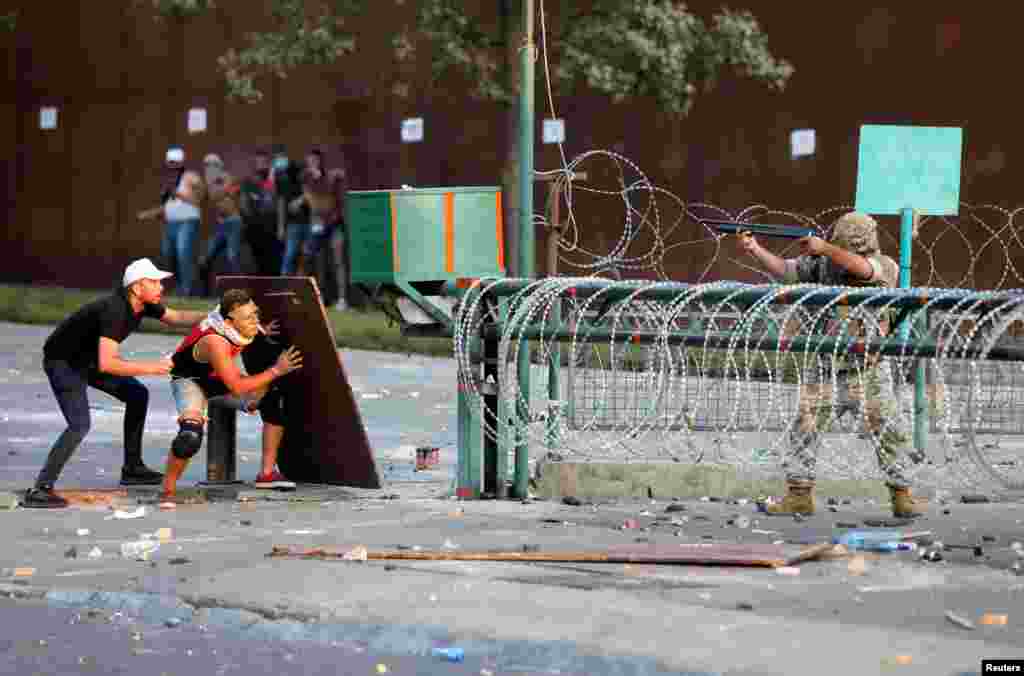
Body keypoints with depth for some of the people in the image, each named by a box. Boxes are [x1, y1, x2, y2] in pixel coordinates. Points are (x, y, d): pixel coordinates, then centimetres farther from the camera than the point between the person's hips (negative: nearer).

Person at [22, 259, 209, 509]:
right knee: (80, 425, -24)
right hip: (62, 362, -10)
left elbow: (176, 317, 12)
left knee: (137, 395, 13)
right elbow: (106, 364, -42)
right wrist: (151, 367, -37)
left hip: (87, 358, 10)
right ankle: (40, 490, -25)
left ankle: (132, 468, 20)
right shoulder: (114, 311, -34)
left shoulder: (144, 304, -7)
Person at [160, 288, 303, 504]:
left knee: (274, 398, -11)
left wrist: (263, 330, -2)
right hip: (191, 380, -8)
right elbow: (236, 388, -32)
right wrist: (275, 371, -29)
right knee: (191, 434, -35)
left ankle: (267, 473, -6)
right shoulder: (215, 342, -39)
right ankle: (168, 490, -15)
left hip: (219, 378, 8)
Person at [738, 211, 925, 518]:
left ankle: (902, 495, 8)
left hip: (867, 369, -3)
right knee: (805, 428, -1)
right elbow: (785, 270, 0)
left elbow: (861, 267, -30)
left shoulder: (885, 267, -10)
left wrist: (823, 247, -24)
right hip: (825, 365, 3)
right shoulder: (824, 263, 1)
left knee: (890, 432, -2)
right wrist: (756, 249, -13)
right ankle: (799, 495, 6)